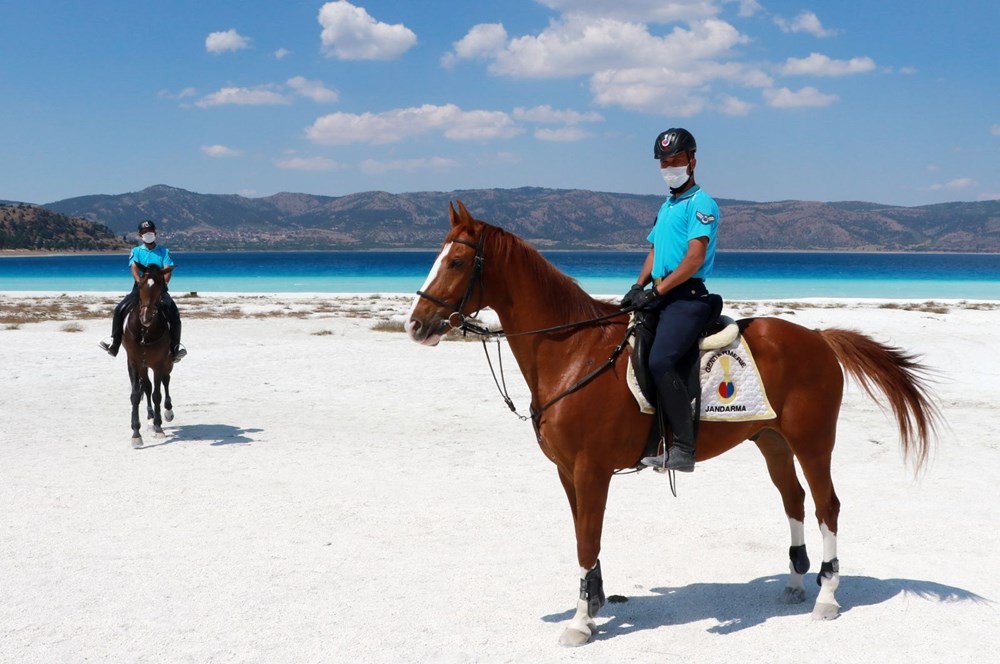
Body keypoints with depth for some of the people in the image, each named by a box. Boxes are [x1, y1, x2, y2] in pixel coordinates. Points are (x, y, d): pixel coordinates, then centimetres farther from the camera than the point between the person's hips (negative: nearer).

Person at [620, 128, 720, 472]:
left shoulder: (701, 203, -5)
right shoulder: (666, 206, 23)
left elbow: (695, 257, -16)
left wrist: (657, 292, -19)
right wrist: (638, 286, 6)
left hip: (687, 296, -10)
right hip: (661, 297, 10)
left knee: (661, 360, -27)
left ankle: (684, 449, -24)